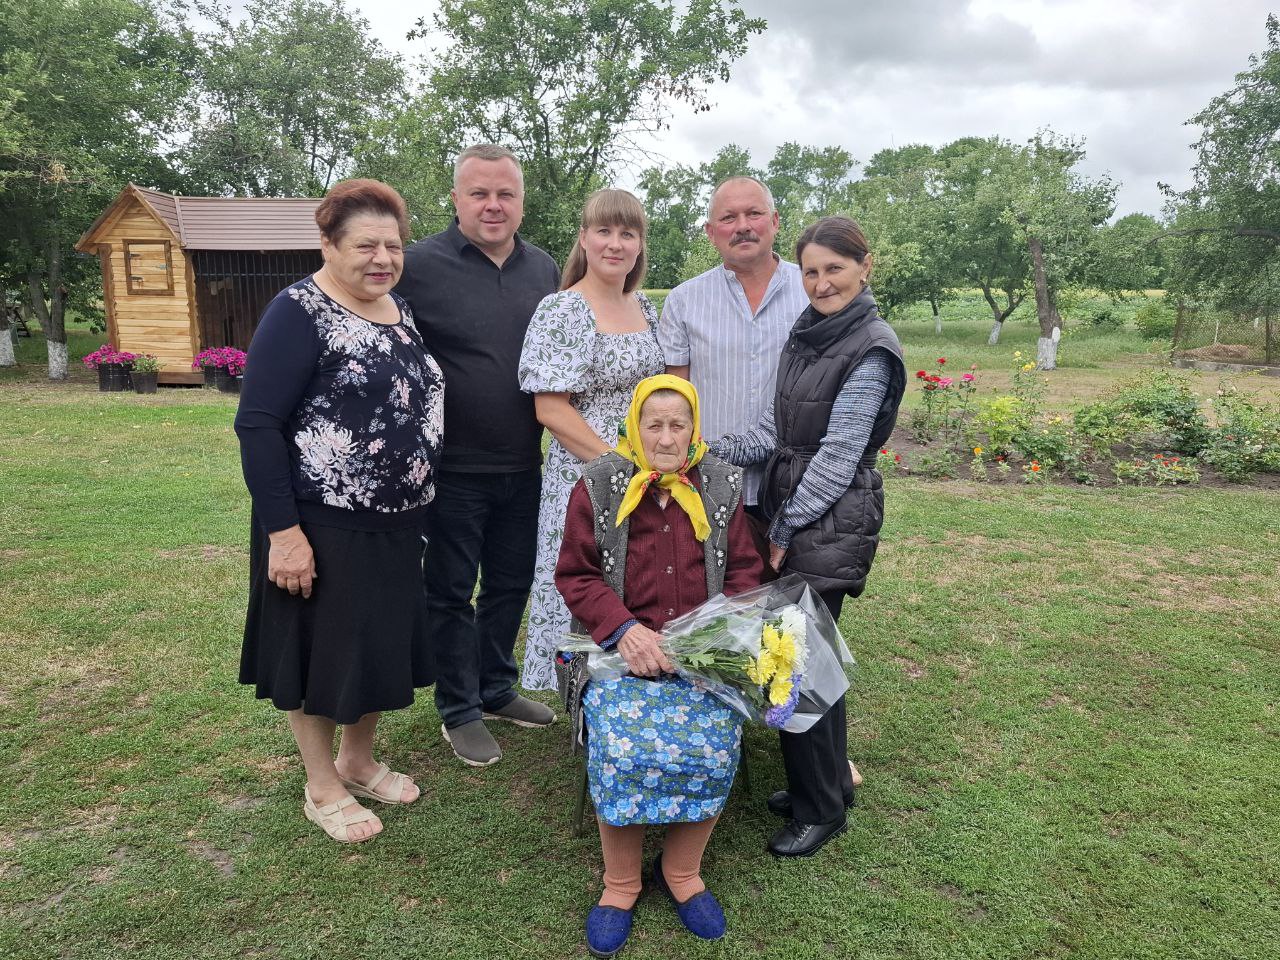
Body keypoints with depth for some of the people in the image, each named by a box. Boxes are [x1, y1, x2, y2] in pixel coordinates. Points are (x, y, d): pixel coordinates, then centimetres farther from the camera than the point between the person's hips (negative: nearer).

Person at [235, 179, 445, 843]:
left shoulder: (400, 310, 8)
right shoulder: (299, 313, -14)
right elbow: (257, 423, -18)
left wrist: (417, 502, 15)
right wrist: (283, 531, -21)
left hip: (396, 523, 7)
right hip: (322, 526, -7)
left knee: (383, 644, 17)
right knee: (322, 651, 8)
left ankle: (359, 760, 39)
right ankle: (322, 787, 28)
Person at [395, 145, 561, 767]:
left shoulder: (544, 270, 7)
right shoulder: (420, 265, -10)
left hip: (522, 466, 6)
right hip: (453, 469, -5)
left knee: (511, 583, 17)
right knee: (450, 592, 8)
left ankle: (497, 690, 37)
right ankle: (458, 710, 26)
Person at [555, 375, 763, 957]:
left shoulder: (721, 487, 8)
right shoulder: (599, 487, 2)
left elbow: (745, 572, 12)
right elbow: (575, 575, 2)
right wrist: (625, 629, -13)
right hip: (624, 644, -1)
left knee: (714, 742, -24)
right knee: (623, 745, -27)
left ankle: (682, 871, 4)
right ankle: (620, 882, 0)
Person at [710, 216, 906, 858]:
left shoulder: (872, 348, -12)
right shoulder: (805, 334, 13)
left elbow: (838, 454, -16)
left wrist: (783, 530, -14)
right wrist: (714, 451, 0)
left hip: (830, 521, -7)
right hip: (790, 507, 7)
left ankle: (820, 810, 16)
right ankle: (826, 781, 32)